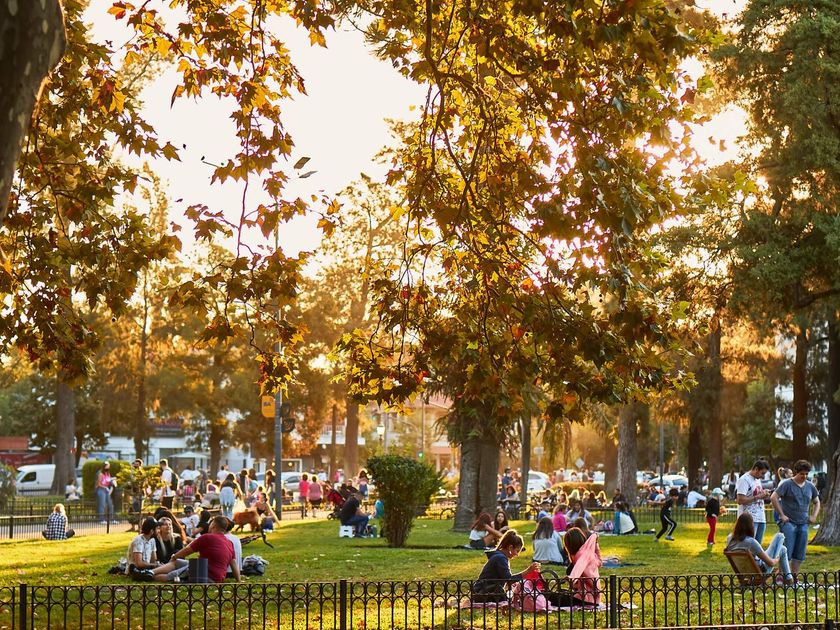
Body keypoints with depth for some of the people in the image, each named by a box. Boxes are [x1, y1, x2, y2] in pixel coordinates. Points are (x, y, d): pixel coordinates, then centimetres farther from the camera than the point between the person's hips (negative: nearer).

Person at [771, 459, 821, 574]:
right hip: (788, 522, -6)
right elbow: (773, 498, -12)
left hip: (803, 524, 6)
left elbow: (817, 502, 25)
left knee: (800, 554, 6)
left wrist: (814, 516, 9)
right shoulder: (787, 484, -7)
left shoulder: (810, 486, 11)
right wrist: (782, 515, -12)